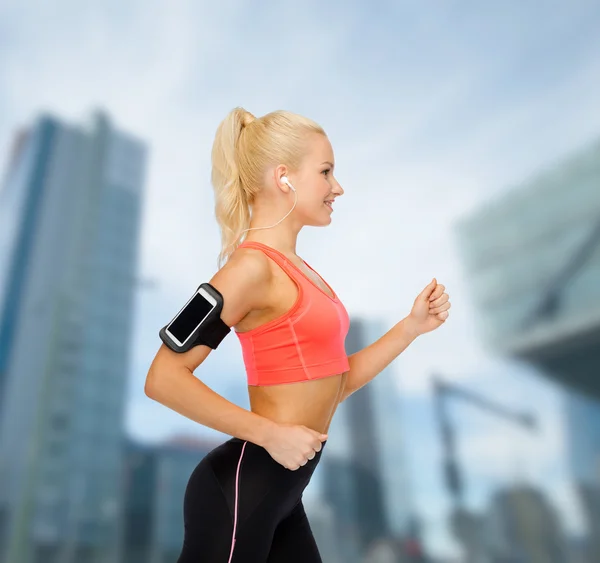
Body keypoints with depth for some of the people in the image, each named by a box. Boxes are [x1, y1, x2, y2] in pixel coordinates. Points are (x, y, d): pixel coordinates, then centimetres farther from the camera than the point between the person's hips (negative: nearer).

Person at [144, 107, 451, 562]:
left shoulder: (296, 270, 9)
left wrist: (413, 326, 5)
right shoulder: (253, 266, -17)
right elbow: (164, 379, -22)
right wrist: (270, 433, -21)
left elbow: (331, 386, 10)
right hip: (240, 489, -8)